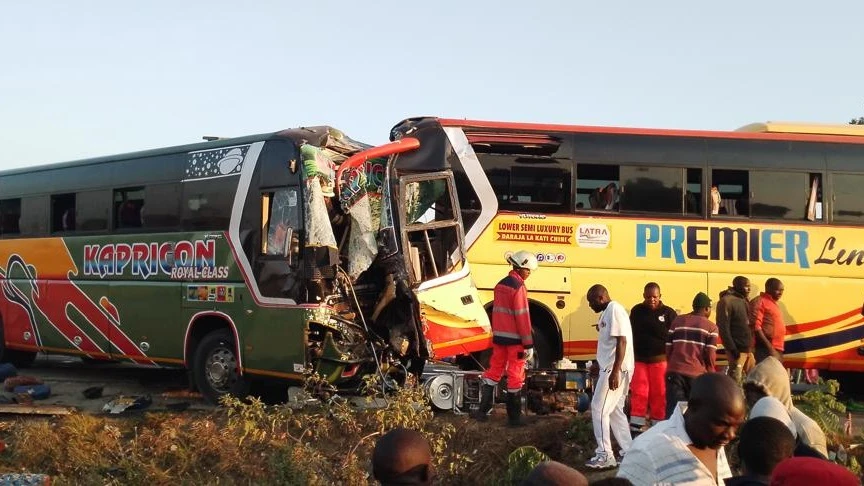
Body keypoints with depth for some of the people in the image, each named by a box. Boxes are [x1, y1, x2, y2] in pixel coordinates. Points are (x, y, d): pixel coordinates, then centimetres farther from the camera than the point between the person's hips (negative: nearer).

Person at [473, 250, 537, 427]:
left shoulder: (501, 284, 10)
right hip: (515, 339, -7)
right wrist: (529, 345, -16)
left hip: (499, 337, 8)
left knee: (494, 371, 14)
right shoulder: (518, 287, -16)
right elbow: (522, 318, -18)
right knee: (515, 376, 0)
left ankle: (483, 410, 13)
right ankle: (514, 417, 5)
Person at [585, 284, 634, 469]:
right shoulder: (607, 312, 15)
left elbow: (622, 342, -22)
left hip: (615, 369, -10)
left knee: (599, 409, -8)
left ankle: (605, 455, -5)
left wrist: (615, 371, -25)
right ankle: (629, 453, 16)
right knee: (615, 411, 12)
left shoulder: (615, 310, -15)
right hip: (610, 368, 10)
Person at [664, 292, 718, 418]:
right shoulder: (711, 327, 3)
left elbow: (668, 348, 11)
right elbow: (710, 356, -3)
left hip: (675, 372, 2)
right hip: (698, 374, -2)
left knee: (673, 410, -2)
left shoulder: (677, 321, 13)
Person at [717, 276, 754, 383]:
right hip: (737, 350, -9)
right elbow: (723, 327, -17)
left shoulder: (743, 301, 16)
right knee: (735, 381, -9)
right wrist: (732, 349, -21)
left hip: (748, 349, 9)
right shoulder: (727, 301, -11)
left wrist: (751, 347, 14)